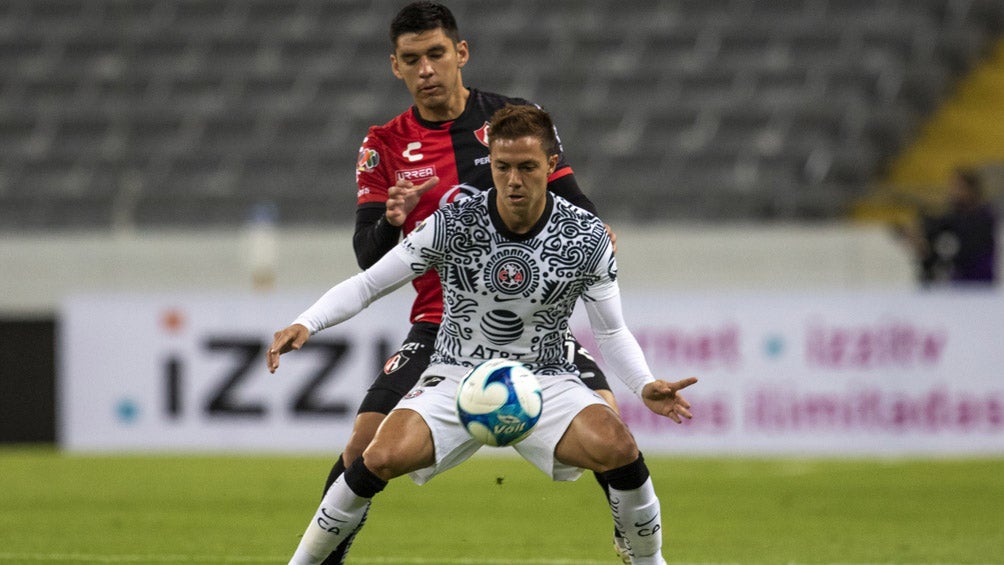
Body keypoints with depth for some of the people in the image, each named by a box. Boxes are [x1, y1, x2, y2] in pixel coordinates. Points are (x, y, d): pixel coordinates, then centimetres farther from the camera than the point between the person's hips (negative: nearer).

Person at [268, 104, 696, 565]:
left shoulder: (587, 238, -8)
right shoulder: (451, 226, -12)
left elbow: (610, 331, 3)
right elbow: (366, 285, -4)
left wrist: (645, 385, -15)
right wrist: (305, 324, -20)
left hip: (545, 380, 1)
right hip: (457, 376, -1)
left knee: (618, 449, -28)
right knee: (384, 457, -27)